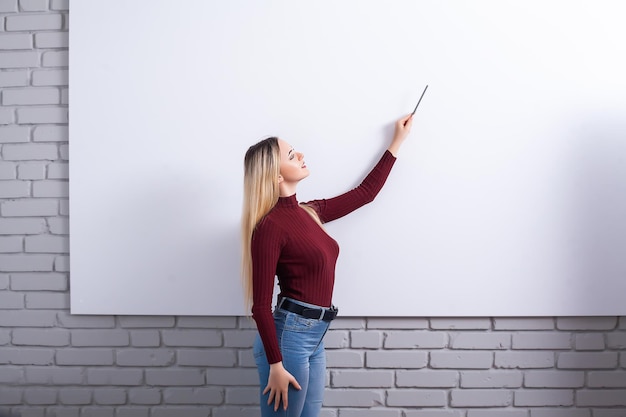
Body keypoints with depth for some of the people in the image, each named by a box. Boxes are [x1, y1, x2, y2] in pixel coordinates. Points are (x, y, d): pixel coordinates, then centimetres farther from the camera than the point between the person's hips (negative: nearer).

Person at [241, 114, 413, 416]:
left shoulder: (308, 213, 9)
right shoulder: (269, 225, -16)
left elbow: (365, 193, 19)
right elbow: (261, 305, -16)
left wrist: (397, 141, 24)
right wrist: (275, 366, -18)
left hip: (314, 338, 8)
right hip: (289, 336, -8)